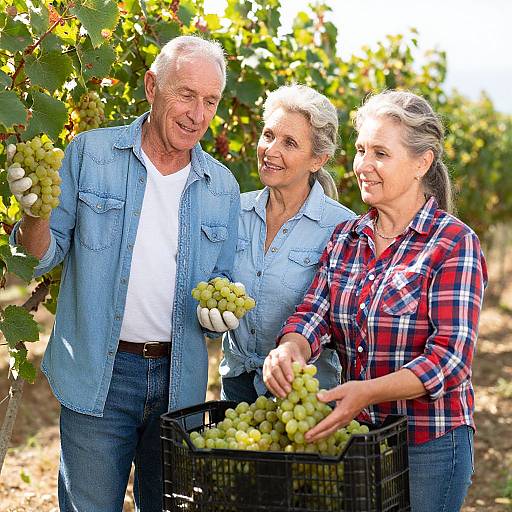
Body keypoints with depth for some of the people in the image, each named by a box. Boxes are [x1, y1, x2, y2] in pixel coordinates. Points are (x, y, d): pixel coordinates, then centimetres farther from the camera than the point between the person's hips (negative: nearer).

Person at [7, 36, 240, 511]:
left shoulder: (222, 187, 7)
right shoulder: (89, 153, -2)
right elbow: (45, 253, -1)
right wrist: (34, 217, -23)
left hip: (179, 380, 3)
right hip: (97, 377, -3)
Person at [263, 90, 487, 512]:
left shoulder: (455, 244, -11)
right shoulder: (345, 238, 7)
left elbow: (451, 358, -19)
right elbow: (314, 315, -1)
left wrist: (366, 392, -32)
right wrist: (290, 348, -25)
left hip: (430, 446, -5)